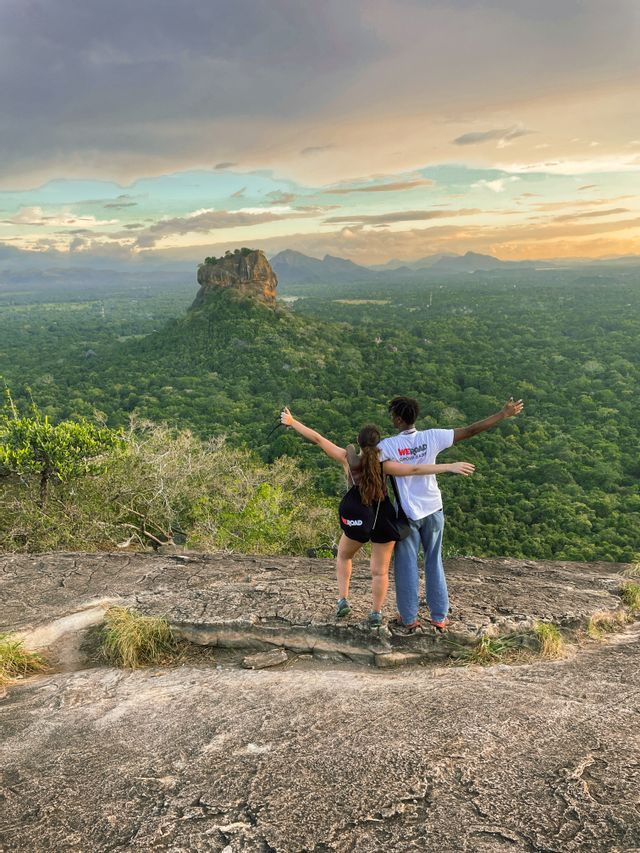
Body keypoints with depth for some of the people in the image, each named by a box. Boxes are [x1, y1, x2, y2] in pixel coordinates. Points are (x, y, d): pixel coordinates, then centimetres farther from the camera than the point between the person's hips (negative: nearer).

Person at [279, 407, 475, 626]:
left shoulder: (348, 459, -13)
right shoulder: (383, 465, -17)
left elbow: (318, 438, -9)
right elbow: (415, 469, -25)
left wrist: (291, 422, -2)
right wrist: (449, 466, -26)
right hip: (383, 519, -1)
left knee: (343, 555, 28)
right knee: (380, 571, 12)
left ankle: (343, 600, 22)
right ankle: (376, 614, 19)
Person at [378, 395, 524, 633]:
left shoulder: (389, 445, -17)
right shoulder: (431, 437, -10)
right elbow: (471, 430, -7)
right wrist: (503, 414, 0)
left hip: (407, 513, -3)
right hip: (432, 509, 3)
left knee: (406, 566, 9)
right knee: (434, 563, 16)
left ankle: (409, 619, 18)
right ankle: (439, 617, 24)